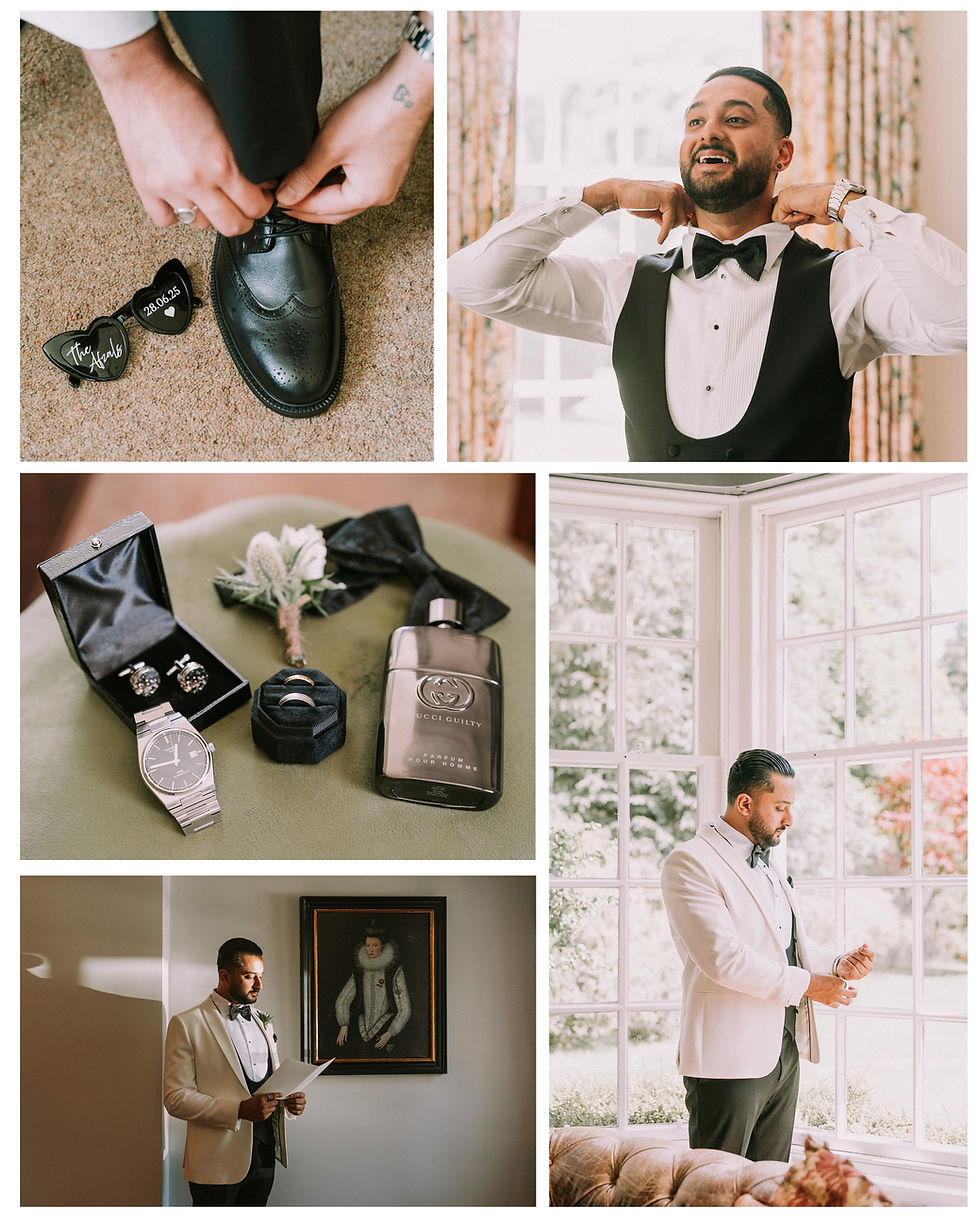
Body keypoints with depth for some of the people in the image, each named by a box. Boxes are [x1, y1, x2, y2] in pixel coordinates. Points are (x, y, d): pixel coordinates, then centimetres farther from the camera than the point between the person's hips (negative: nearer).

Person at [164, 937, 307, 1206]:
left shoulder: (263, 1022, 17)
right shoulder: (186, 1024, -5)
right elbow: (176, 1098, -11)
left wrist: (289, 1100, 0)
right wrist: (239, 1110, -22)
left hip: (264, 1156, 6)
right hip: (217, 1162, -6)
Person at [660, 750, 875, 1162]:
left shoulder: (767, 866, 20)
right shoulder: (690, 862, -10)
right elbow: (722, 956, -19)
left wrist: (838, 966, 4)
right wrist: (806, 984, -14)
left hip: (783, 1051, 9)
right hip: (728, 1056, -9)